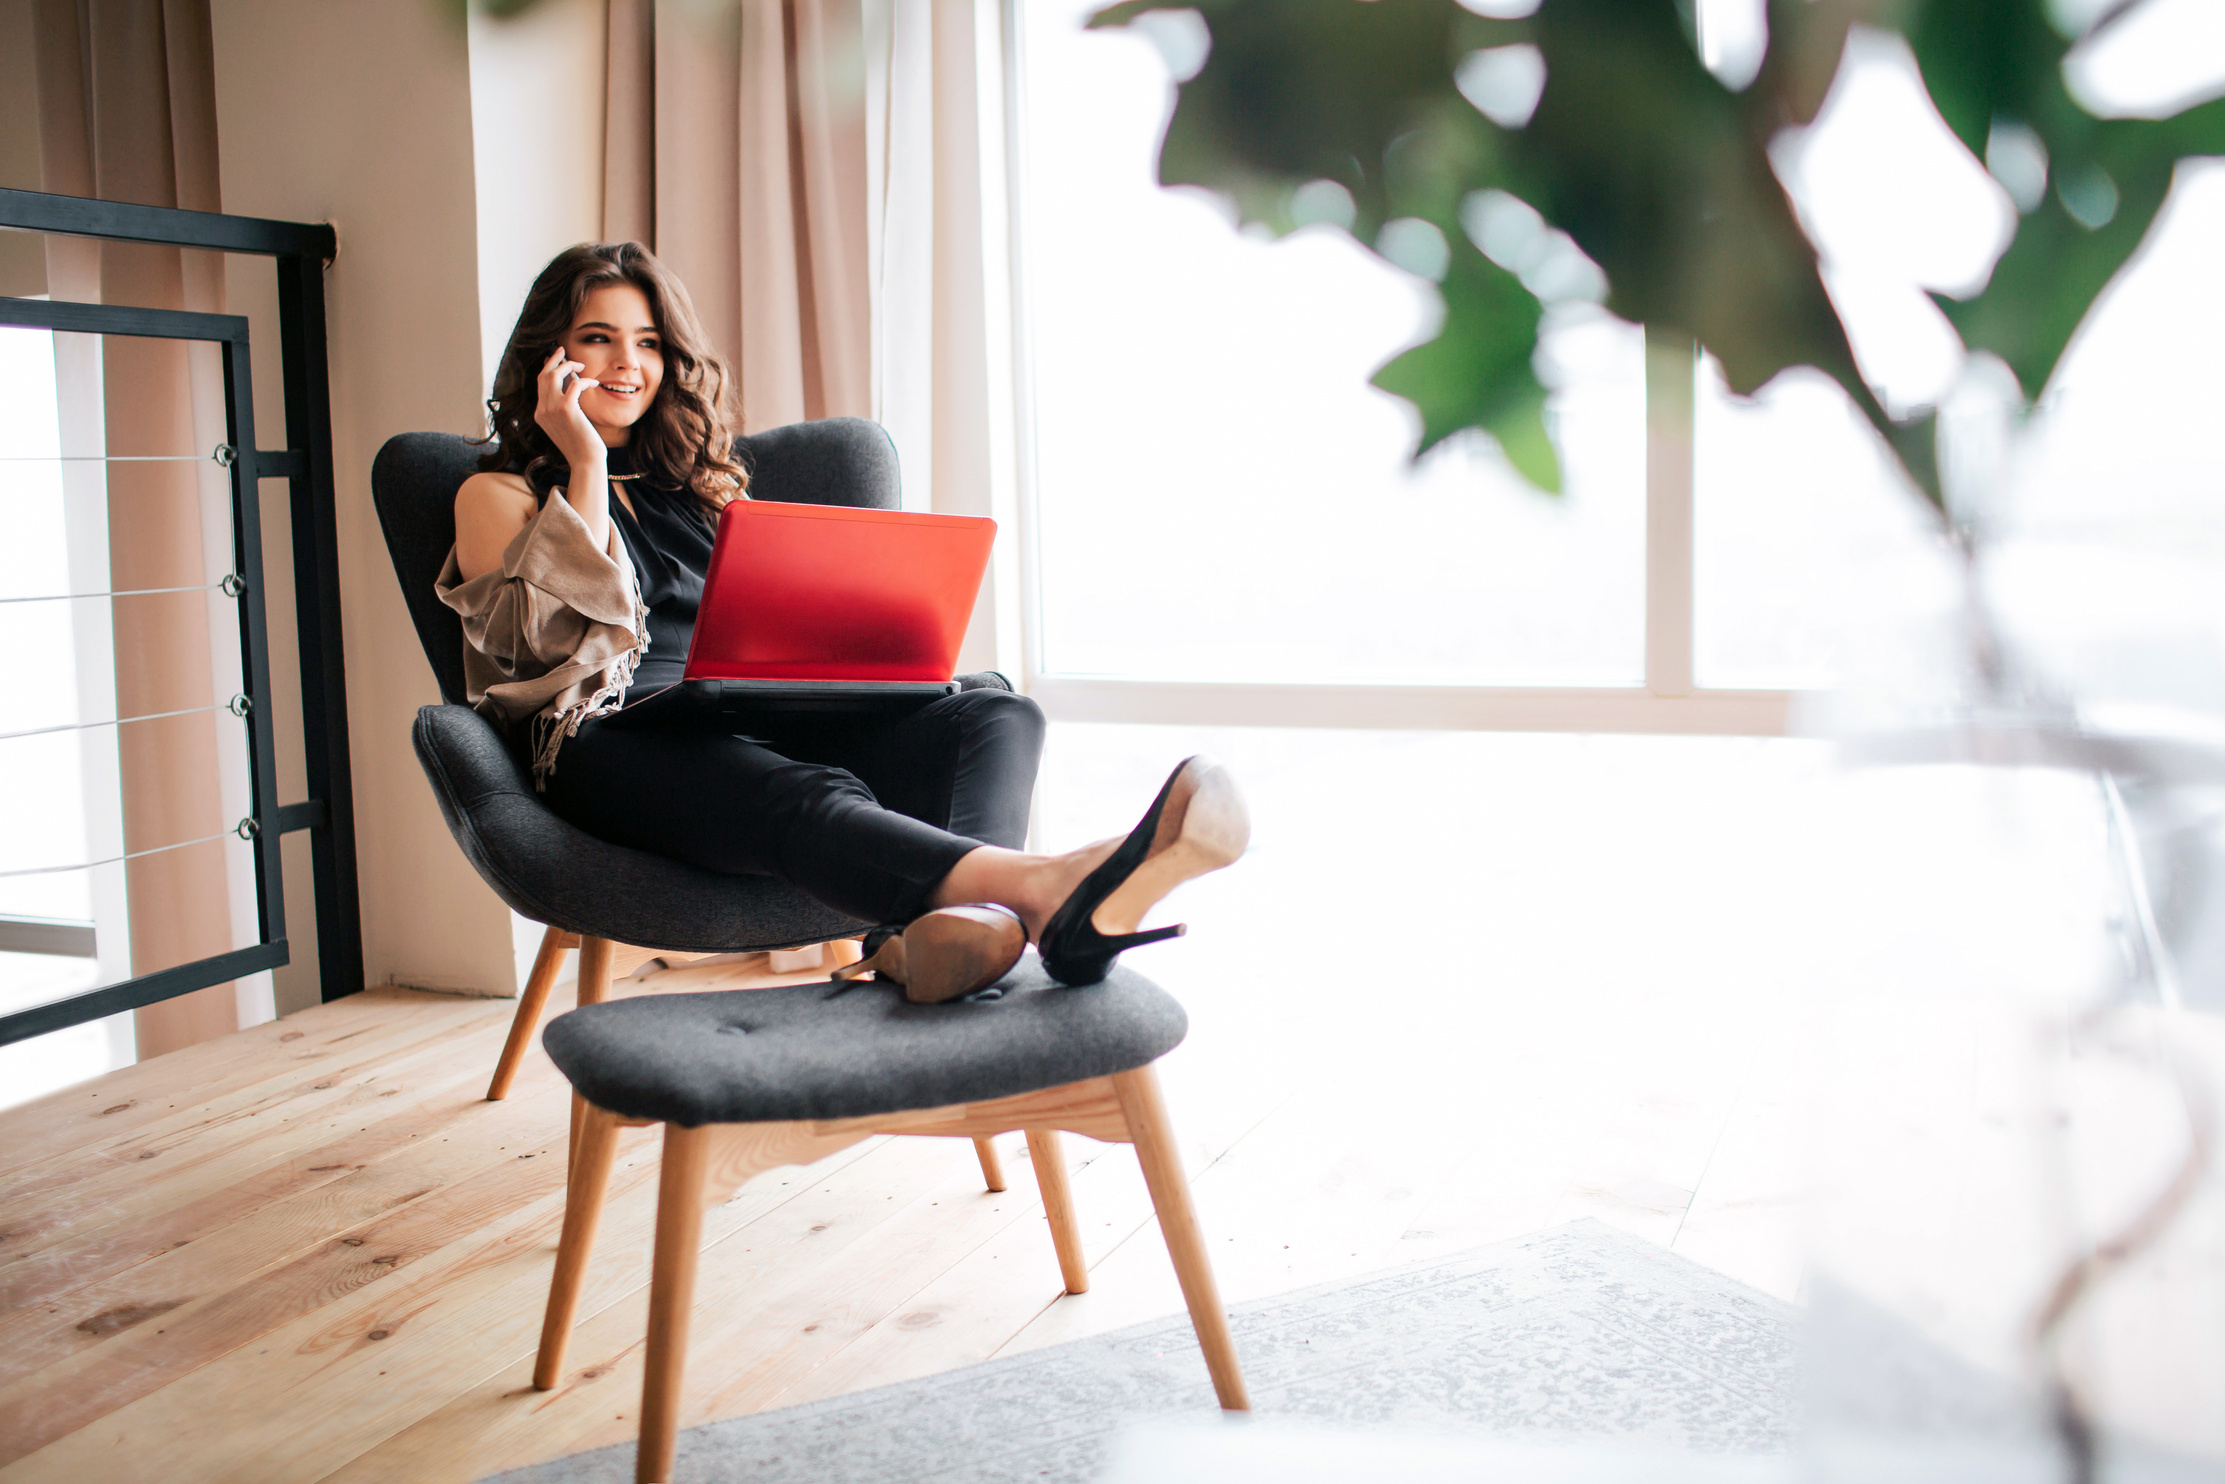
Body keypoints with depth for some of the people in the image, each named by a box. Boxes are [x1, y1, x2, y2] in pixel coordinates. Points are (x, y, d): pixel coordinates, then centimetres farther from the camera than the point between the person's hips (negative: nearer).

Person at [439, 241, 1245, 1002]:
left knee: (991, 709, -24)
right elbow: (562, 635, -2)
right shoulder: (498, 496, 16)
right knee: (813, 800, -39)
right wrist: (586, 463, 2)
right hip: (616, 739, -5)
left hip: (757, 723, 5)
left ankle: (958, 922, -59)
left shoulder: (700, 488, 31)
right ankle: (1051, 891, -68)